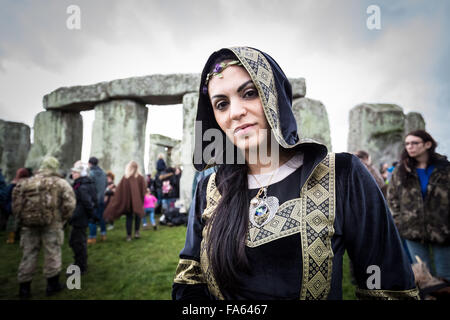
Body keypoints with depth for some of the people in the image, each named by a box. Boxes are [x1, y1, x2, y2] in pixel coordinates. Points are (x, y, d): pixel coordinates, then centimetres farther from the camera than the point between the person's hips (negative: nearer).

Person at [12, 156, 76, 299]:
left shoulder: (26, 182, 10)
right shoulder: (60, 183, 0)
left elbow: (16, 199, 6)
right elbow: (69, 202, -9)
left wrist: (20, 218, 14)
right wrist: (63, 218, 3)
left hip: (29, 222, 3)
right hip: (51, 222, -3)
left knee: (29, 253, 12)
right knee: (52, 252, 7)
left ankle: (24, 286, 19)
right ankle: (52, 284, 15)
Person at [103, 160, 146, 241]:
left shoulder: (125, 178, -6)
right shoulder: (140, 178, -7)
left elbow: (119, 191, -4)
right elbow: (143, 190, -4)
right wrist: (142, 200, 7)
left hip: (127, 200, 1)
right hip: (137, 201, -1)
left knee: (129, 217, 10)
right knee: (138, 215, 18)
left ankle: (129, 235, 9)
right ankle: (136, 232, 7)